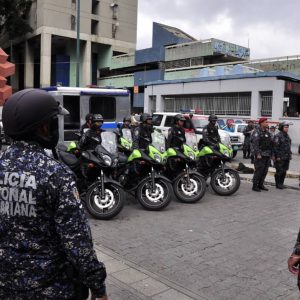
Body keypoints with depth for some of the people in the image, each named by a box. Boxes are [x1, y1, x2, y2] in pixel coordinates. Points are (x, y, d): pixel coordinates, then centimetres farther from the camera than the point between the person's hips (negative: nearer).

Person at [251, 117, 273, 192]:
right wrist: (258, 154, -24)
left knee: (264, 171, 10)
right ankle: (255, 186, 0)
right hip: (260, 155, -8)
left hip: (267, 155, 8)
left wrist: (271, 154, 15)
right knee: (258, 171, -7)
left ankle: (260, 185, 20)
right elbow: (255, 144, -18)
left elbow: (271, 144, 20)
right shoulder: (256, 132, -9)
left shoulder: (267, 133, 17)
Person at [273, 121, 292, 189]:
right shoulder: (278, 136, -12)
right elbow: (275, 147, -16)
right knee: (279, 171, -2)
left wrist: (290, 154, 16)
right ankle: (278, 184, 9)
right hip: (280, 158, -8)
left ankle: (281, 183, 21)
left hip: (286, 158, 8)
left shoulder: (287, 136, 15)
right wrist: (277, 156, -18)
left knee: (284, 171, 11)